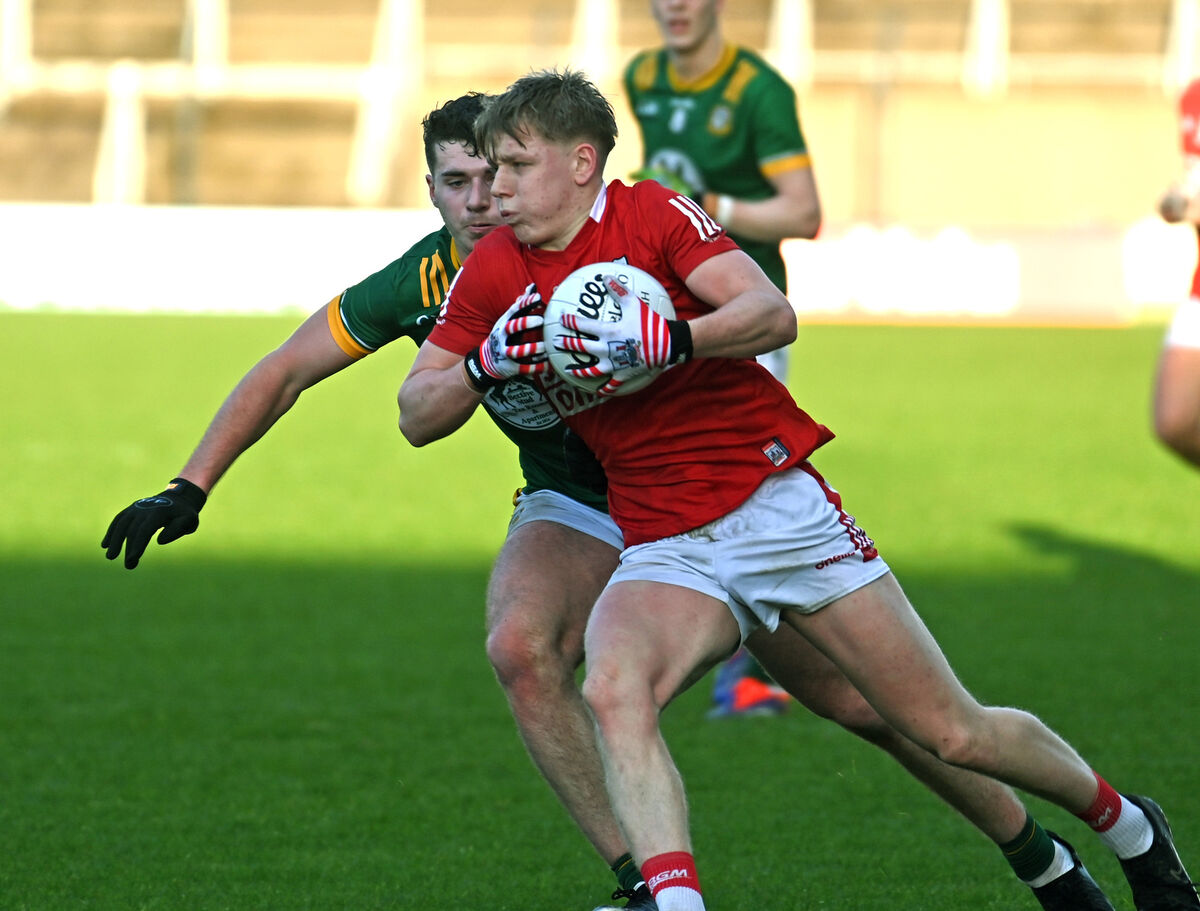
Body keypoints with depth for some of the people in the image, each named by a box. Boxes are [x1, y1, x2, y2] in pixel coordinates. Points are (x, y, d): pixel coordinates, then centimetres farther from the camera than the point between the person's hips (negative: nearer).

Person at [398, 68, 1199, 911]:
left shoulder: (653, 213, -8)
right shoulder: (494, 273, 4)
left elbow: (773, 315, -20)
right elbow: (416, 415, 6)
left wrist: (670, 343, -36)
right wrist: (486, 364, -14)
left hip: (779, 506, -3)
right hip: (665, 549, 3)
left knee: (952, 734, 2)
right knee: (613, 690, -32)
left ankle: (1126, 827, 27)